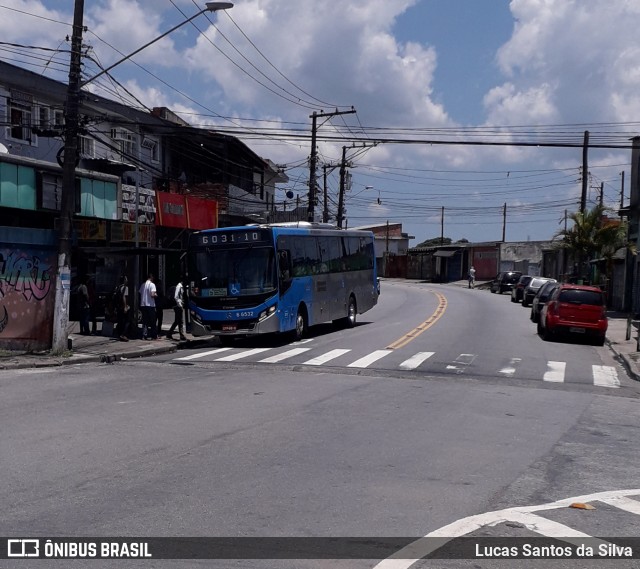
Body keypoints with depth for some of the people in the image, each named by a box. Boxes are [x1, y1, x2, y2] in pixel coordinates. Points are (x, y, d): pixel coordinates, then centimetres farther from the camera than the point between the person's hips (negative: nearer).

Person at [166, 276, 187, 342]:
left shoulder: (181, 286, 16)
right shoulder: (179, 286, -12)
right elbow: (175, 297, -19)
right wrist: (180, 304, -18)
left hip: (179, 306, 9)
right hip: (178, 306, -9)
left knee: (176, 321, 12)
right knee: (181, 321, -6)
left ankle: (169, 334, 16)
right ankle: (182, 336, -3)